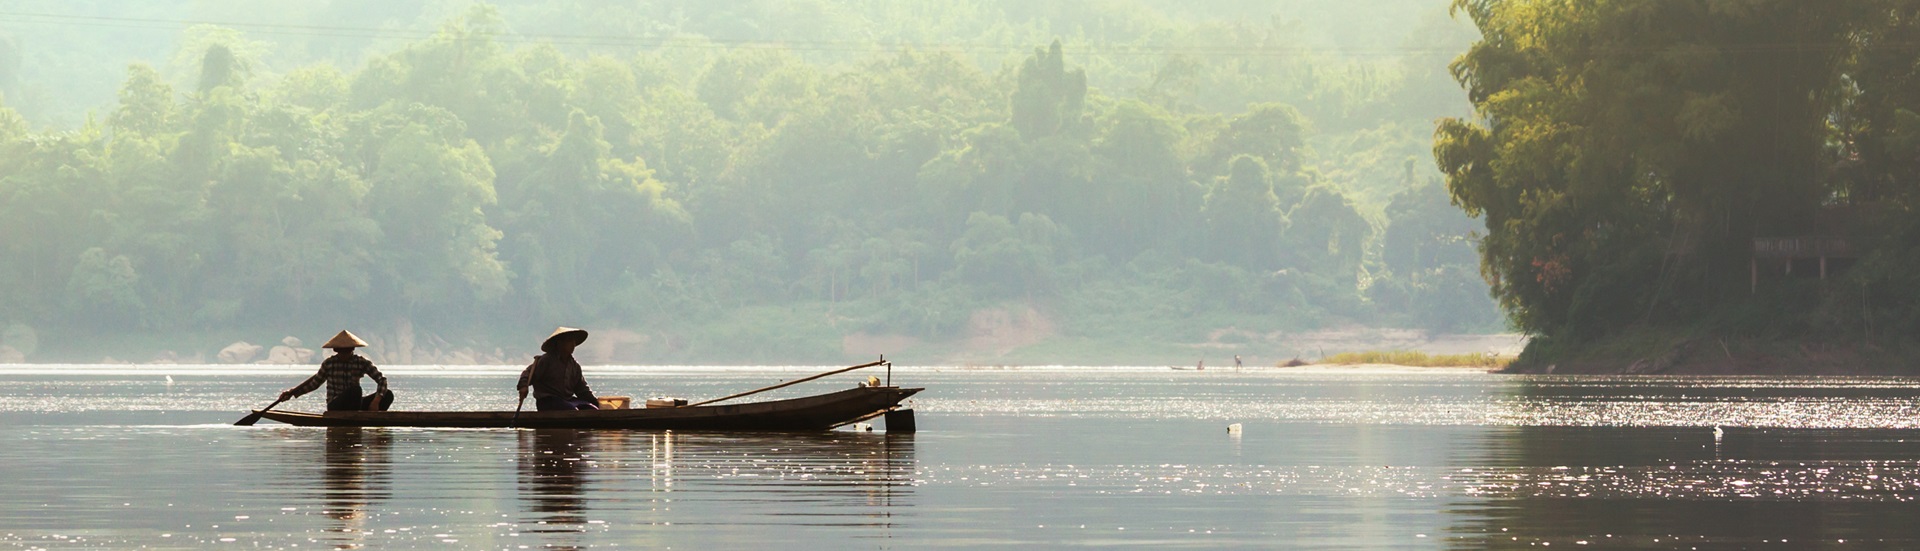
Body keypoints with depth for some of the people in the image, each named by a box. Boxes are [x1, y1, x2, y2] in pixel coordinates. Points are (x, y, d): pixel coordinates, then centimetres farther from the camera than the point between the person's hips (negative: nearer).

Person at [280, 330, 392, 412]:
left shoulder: (362, 362, 0)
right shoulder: (329, 363, -1)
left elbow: (382, 379, -6)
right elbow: (315, 382, 12)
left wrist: (376, 400, -22)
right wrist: (292, 393, 9)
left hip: (353, 405, 4)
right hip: (335, 408, -4)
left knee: (388, 395, -16)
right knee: (355, 390, -35)